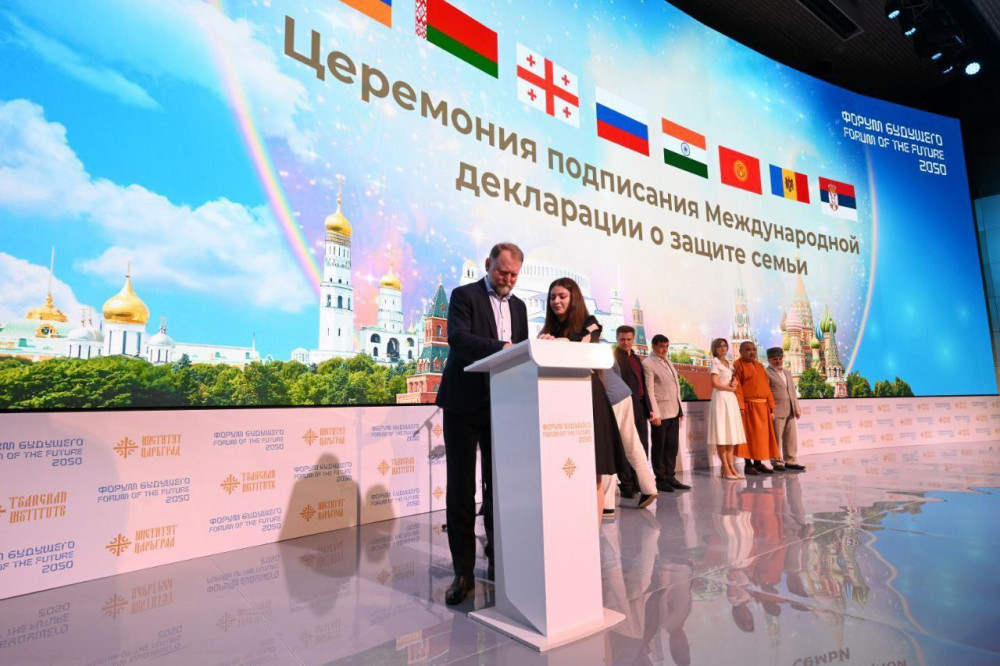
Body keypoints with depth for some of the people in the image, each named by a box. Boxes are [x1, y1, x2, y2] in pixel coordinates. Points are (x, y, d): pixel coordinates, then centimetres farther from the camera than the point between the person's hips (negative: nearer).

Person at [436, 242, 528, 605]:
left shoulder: (518, 306, 15)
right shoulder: (464, 296, -3)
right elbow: (457, 338, -19)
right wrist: (501, 347, -32)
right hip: (465, 403, -5)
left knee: (499, 484, 11)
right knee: (461, 487, 2)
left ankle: (497, 559, 26)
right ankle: (463, 571, 12)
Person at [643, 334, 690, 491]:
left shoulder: (668, 362, 17)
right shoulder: (648, 364, -8)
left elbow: (676, 386, 19)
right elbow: (649, 391, -13)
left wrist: (680, 408, 14)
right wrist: (654, 413, -18)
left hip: (673, 412, 7)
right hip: (660, 413, -7)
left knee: (672, 447, 11)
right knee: (659, 448, 3)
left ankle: (670, 477, 20)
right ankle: (661, 480, 12)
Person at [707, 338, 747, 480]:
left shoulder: (729, 364, 18)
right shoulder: (715, 362, -3)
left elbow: (734, 382, 20)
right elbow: (715, 383, -10)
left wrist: (734, 384, -2)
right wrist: (730, 388, 0)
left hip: (731, 399, 7)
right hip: (721, 399, -7)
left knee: (731, 433, 4)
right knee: (722, 434, -7)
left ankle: (731, 466, 6)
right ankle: (725, 468, -6)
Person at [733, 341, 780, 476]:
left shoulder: (760, 366, 18)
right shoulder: (738, 366, -4)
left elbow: (766, 386, 15)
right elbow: (737, 387, -13)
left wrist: (771, 405, 9)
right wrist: (740, 406, -21)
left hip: (763, 406, 7)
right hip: (748, 406, -7)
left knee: (762, 435, 8)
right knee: (750, 434, -4)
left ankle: (758, 463, 16)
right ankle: (748, 464, 3)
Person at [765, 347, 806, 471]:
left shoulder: (787, 373, 20)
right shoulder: (767, 373, -6)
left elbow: (793, 391, 21)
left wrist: (797, 408, 13)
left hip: (790, 411, 7)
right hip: (777, 411, -7)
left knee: (791, 437, 11)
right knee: (776, 438, -1)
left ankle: (790, 461, 21)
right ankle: (777, 462, 7)